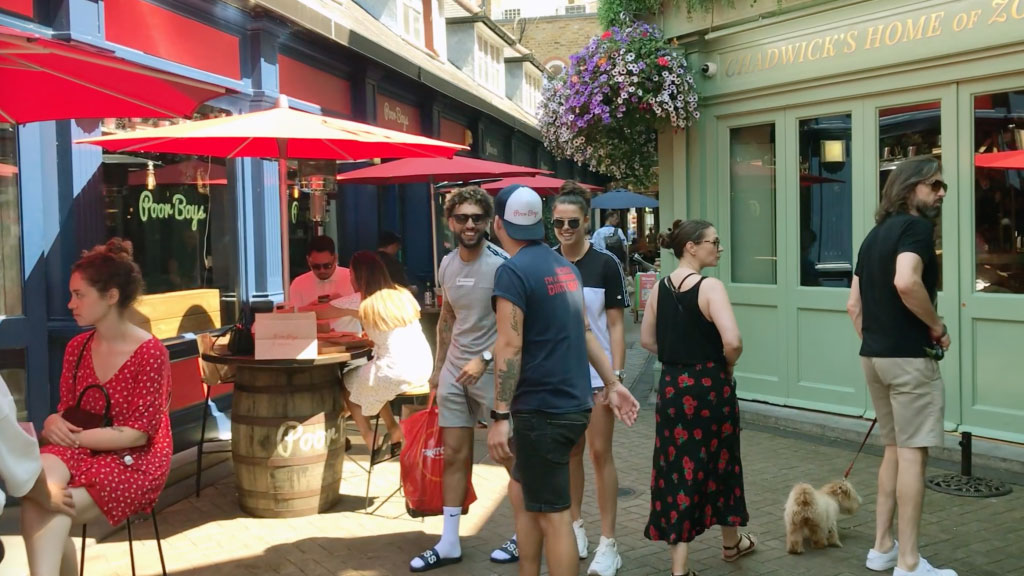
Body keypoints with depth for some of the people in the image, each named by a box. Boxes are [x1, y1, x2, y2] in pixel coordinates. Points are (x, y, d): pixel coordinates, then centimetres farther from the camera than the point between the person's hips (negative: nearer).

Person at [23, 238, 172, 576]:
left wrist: (71, 437, -20)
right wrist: (55, 423, -15)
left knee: (48, 511, -28)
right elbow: (67, 411, 11)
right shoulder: (77, 348, 6)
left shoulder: (150, 353, -14)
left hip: (133, 462, -5)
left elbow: (138, 434, -15)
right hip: (82, 450, 5)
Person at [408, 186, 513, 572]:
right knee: (454, 456, 11)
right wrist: (438, 367, 19)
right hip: (454, 373, 7)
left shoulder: (501, 264, -15)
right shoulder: (446, 265, 6)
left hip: (493, 371, -7)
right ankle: (449, 543, 20)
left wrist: (484, 360, -22)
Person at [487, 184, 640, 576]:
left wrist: (500, 416, -20)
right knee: (523, 493, 21)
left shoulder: (512, 271, -14)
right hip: (574, 403, 9)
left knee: (552, 514, -1)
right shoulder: (564, 266, 11)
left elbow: (510, 346, -20)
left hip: (542, 410, -9)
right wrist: (613, 383, 21)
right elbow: (583, 331, 17)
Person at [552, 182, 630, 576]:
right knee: (569, 451, 13)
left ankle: (608, 544, 6)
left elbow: (615, 324, -5)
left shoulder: (605, 264, -6)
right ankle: (575, 526, 29)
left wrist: (617, 374, -11)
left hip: (596, 372, -3)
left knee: (600, 452, -1)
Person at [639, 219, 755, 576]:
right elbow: (732, 342, -25)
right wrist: (727, 366, -6)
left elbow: (647, 339, 11)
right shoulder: (710, 287, -15)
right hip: (709, 386, -4)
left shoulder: (660, 288, 4)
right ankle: (732, 542, 38)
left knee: (677, 468, 7)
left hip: (671, 386, 5)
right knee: (719, 462, 16)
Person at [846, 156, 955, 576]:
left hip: (874, 355, 9)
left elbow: (854, 304, 17)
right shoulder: (917, 227, -10)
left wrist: (872, 343, 19)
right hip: (909, 356, -9)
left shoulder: (875, 234, 16)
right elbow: (906, 282, -29)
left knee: (894, 447, 17)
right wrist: (938, 326, -16)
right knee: (913, 452, -3)